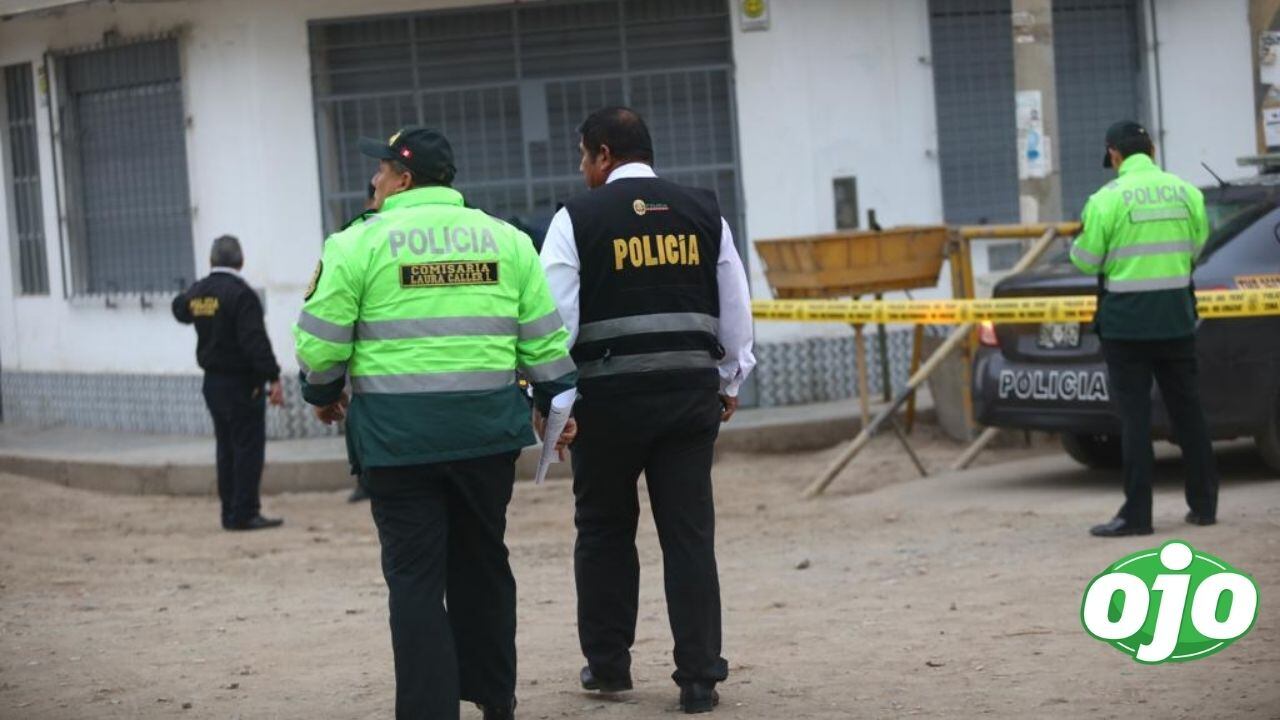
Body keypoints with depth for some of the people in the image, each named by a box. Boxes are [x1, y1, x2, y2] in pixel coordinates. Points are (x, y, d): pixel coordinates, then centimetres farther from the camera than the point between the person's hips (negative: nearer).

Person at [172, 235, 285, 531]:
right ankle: (244, 514, -6)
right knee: (249, 447, -4)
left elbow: (180, 309, 30)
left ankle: (230, 512, 16)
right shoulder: (241, 294, -17)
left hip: (213, 382, 8)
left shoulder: (197, 292, 6)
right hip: (242, 383, -7)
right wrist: (273, 377, -24)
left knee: (227, 448, 13)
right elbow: (255, 341, -24)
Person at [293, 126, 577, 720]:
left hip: (399, 433, -4)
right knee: (482, 561, 17)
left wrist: (323, 394, 16)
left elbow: (321, 339, -2)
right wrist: (556, 401, 19)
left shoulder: (360, 242, -2)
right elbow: (543, 336, 9)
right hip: (487, 428, 4)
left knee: (415, 575, 1)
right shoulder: (505, 239, 9)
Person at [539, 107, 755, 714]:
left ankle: (607, 662, 23)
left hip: (609, 393, -2)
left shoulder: (577, 219, -5)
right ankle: (699, 679, 2)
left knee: (604, 528, 14)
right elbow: (735, 308, 11)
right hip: (691, 391, 3)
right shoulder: (704, 213, 6)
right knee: (690, 534, 4)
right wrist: (730, 382, 22)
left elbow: (555, 317, -7)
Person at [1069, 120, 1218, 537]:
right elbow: (1196, 247, 12)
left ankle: (1136, 514, -2)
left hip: (1126, 320, -4)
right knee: (1187, 410, 12)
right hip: (1176, 318, 4)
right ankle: (1204, 504, 17)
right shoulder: (1186, 192, 3)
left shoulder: (1107, 200, -11)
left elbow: (1086, 261, -7)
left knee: (1134, 416, -2)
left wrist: (1078, 244, 14)